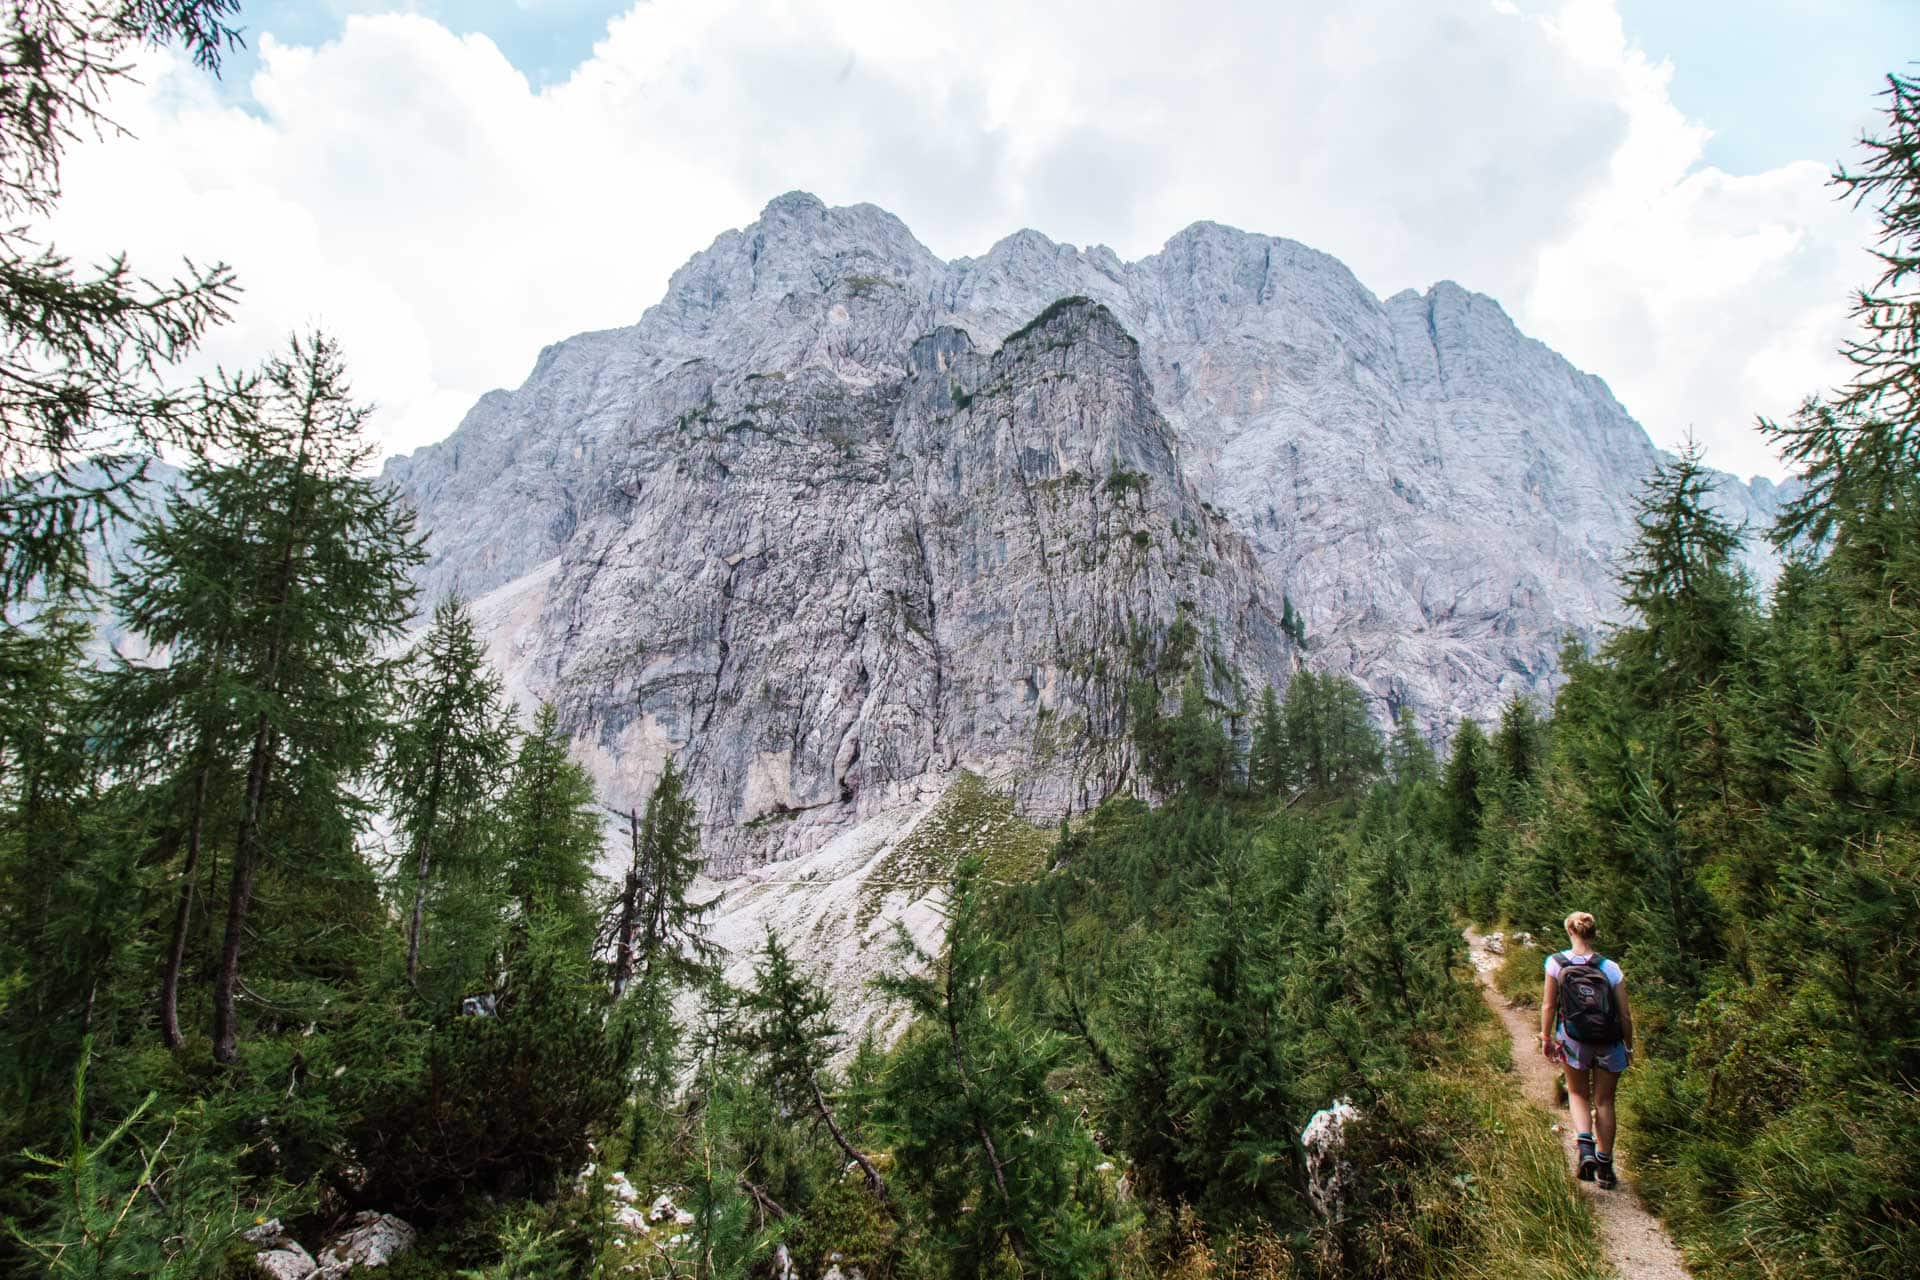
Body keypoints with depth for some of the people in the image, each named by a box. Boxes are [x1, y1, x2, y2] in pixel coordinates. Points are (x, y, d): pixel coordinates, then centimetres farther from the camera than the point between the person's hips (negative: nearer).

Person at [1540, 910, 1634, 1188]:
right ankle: (1604, 1165, 22)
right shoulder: (1610, 968, -10)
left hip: (1574, 1041, 0)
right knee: (1604, 1102, 16)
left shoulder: (1556, 963, -11)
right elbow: (1625, 1014, -5)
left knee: (1578, 1094, 20)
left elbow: (1548, 1005, -6)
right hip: (1609, 1044, 1)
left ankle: (1585, 1146, -3)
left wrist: (1546, 1037, 7)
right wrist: (1629, 1046, 10)